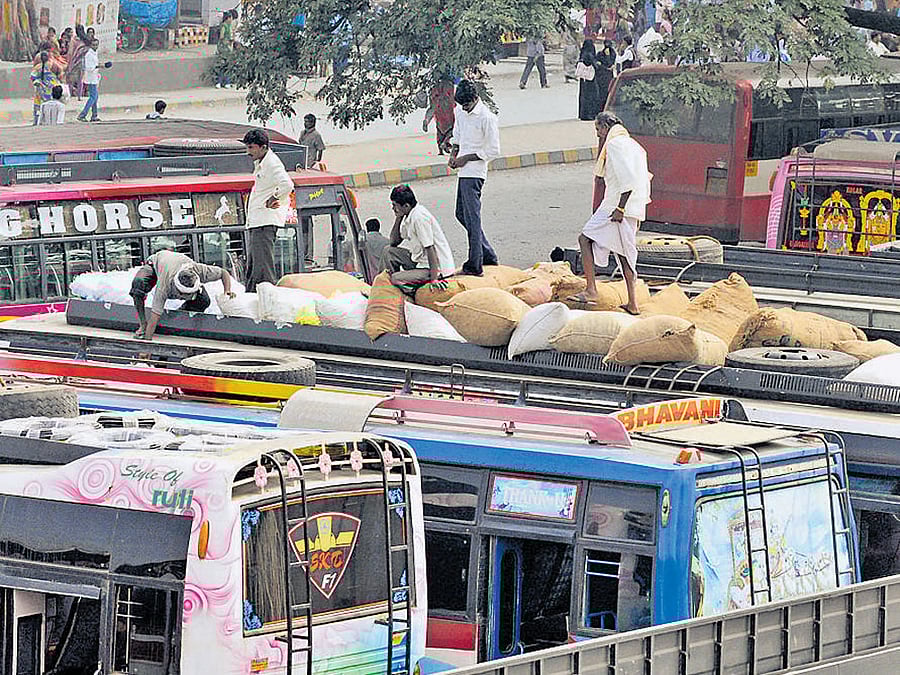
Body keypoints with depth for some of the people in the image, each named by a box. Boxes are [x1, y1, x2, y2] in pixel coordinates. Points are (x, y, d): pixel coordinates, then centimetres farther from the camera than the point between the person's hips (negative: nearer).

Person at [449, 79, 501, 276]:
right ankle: (488, 255, 26)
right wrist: (454, 154, 10)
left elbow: (494, 150, -15)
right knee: (461, 214, 16)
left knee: (472, 218, -9)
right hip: (464, 172, 9)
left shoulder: (487, 118, -17)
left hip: (475, 172, -9)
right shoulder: (459, 111, 8)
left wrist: (467, 158, -15)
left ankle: (475, 266, -7)